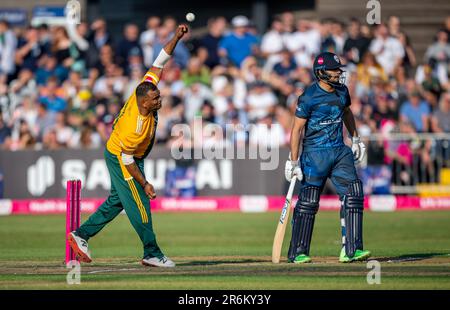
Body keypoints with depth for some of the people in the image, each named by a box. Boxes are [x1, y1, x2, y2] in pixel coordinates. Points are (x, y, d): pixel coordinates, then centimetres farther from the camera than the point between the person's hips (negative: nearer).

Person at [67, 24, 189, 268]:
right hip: (120, 158, -9)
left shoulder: (146, 88, -21)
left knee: (117, 200, 18)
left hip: (117, 154, 9)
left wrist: (176, 38, -27)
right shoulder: (134, 128, -38)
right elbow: (128, 160, -27)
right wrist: (144, 184, -20)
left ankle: (81, 235, 24)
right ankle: (152, 254, 7)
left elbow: (160, 61, -17)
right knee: (139, 204, -2)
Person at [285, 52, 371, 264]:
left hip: (340, 151, 6)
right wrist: (293, 161, -13)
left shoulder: (342, 91, 7)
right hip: (315, 153, -6)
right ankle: (297, 253, 6)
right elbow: (297, 128, -11)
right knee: (308, 202, -5)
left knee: (353, 194, -5)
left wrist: (355, 138, 28)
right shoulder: (309, 97, -12)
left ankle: (351, 250, -3)